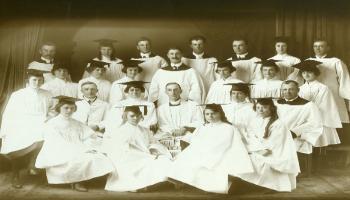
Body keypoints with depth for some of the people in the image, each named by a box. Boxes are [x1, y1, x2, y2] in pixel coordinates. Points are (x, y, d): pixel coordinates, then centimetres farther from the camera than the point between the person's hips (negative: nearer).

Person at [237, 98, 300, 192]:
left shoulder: (278, 124, -3)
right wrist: (259, 149, -17)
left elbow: (271, 146, -8)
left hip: (270, 157, -3)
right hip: (254, 154, 4)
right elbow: (247, 139, 0)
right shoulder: (251, 121, 11)